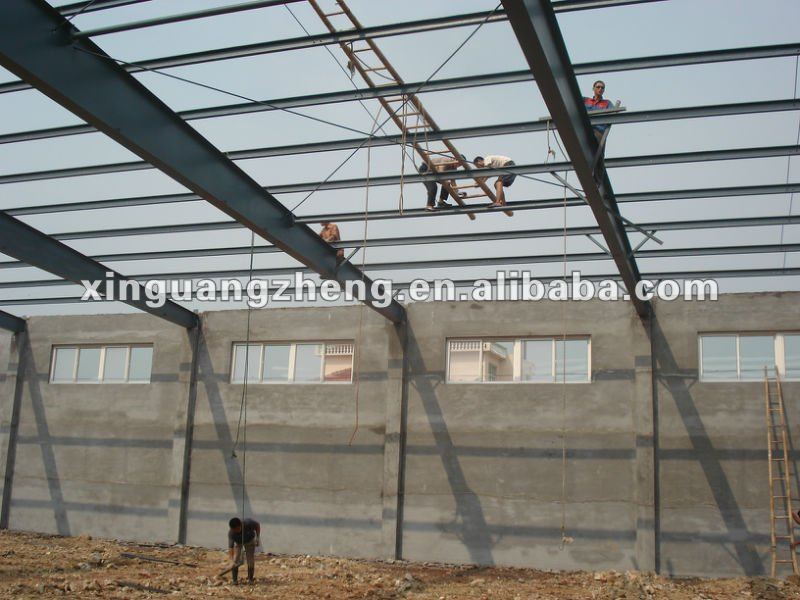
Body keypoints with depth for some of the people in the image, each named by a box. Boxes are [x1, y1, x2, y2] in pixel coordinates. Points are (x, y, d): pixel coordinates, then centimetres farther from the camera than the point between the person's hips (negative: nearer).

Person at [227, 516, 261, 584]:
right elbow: (230, 547, -38)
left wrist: (258, 538, -15)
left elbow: (257, 525, -16)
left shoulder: (248, 523, -38)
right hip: (238, 542, 0)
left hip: (250, 541, 0)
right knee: (235, 560, -13)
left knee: (251, 560, -4)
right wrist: (231, 560, -48)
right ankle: (234, 580, -3)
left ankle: (250, 579, 10)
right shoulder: (231, 533, -36)